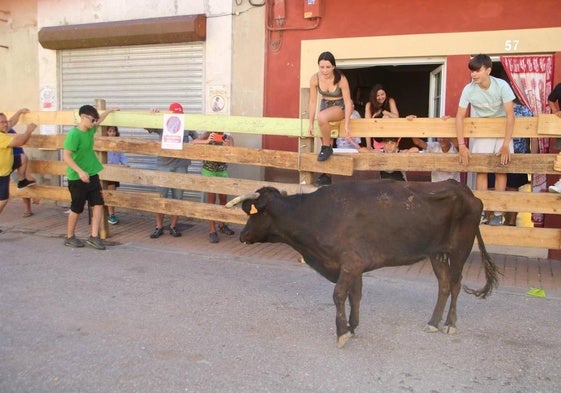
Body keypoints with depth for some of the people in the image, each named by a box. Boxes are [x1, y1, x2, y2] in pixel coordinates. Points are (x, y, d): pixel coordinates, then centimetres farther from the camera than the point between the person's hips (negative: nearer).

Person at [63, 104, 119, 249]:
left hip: (92, 175, 7)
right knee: (77, 208, 4)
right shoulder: (74, 134, -19)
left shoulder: (90, 130, 5)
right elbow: (66, 156, -24)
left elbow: (99, 120, 28)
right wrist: (80, 171, -31)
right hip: (77, 178, -7)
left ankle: (94, 237, 6)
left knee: (98, 204, 1)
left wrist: (110, 110, 37)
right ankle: (69, 237, 22)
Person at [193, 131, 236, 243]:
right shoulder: (208, 135, -11)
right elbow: (195, 142, -25)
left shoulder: (229, 138, -8)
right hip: (208, 171, -2)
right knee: (211, 198, -5)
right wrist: (207, 141, -42)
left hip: (222, 171, 3)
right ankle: (212, 230, -1)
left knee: (223, 198, 9)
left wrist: (227, 147, -38)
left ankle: (222, 225, 28)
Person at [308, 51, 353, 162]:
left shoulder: (341, 79, -27)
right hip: (325, 104, 5)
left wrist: (347, 124, -23)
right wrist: (311, 124, -11)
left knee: (321, 117, -32)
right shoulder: (314, 78, -18)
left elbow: (348, 102, -20)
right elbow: (312, 102, -11)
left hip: (340, 106, -5)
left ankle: (327, 148, -14)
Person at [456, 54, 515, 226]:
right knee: (481, 169, -4)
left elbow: (510, 115, -23)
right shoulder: (468, 89, -19)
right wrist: (461, 145, -21)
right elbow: (459, 117, -15)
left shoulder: (502, 86, -24)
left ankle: (498, 212, 1)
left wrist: (506, 145, -28)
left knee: (500, 169, -6)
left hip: (502, 129, -1)